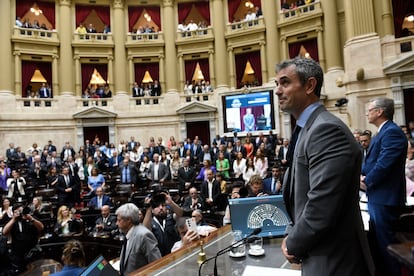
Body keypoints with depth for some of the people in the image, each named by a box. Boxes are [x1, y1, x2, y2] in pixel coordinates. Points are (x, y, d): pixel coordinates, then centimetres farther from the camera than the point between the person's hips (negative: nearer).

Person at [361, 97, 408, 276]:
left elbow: (384, 164, -24)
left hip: (385, 198, -10)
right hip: (377, 196, 10)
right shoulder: (381, 133, 15)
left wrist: (366, 182, -11)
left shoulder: (392, 132, -18)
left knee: (384, 242, 2)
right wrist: (362, 175, 1)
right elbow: (370, 160, 18)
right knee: (376, 240, 21)